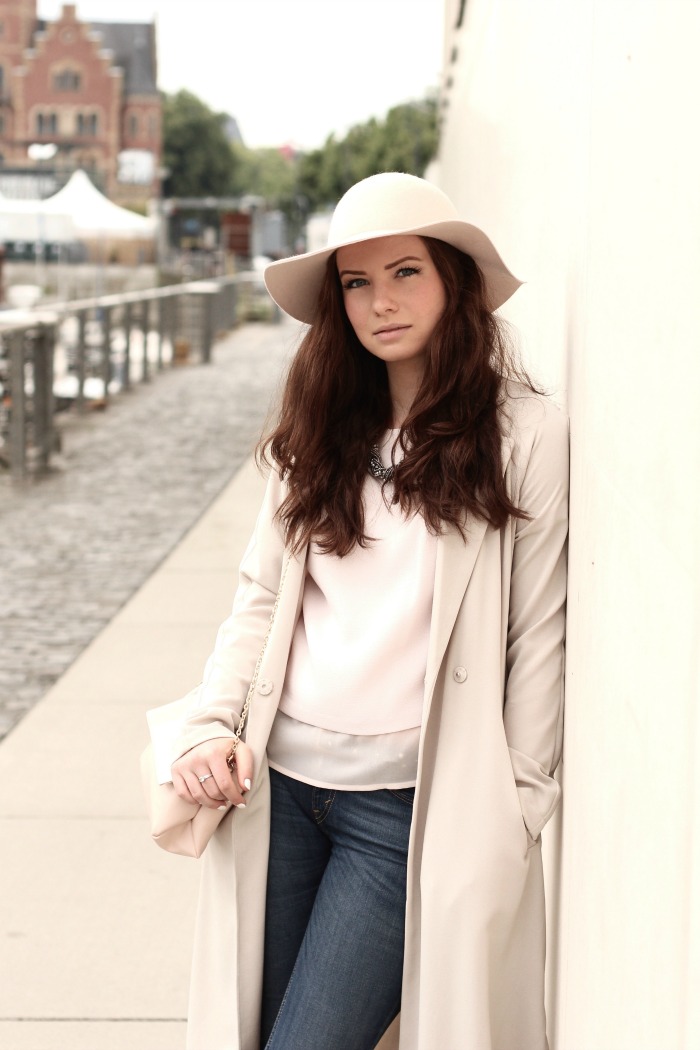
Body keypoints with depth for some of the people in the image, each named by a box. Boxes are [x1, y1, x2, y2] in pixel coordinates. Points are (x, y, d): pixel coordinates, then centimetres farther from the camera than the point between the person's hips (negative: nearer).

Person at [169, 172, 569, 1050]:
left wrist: (517, 809, -4)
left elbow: (539, 636, -5)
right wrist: (208, 729, -1)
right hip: (280, 781, 5)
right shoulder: (322, 433, 9)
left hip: (407, 804, -5)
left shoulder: (523, 434, -5)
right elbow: (259, 595, 12)